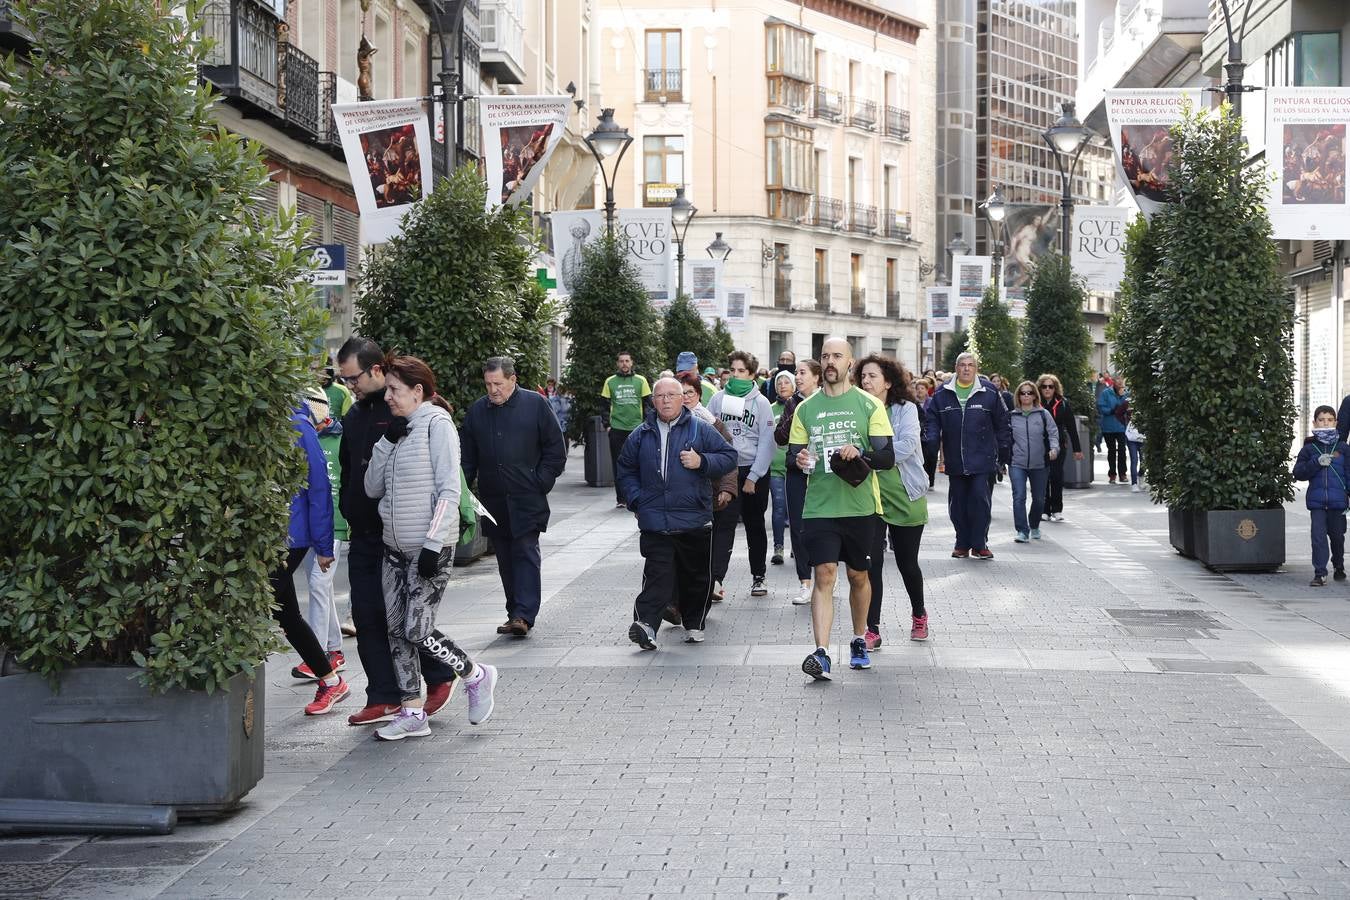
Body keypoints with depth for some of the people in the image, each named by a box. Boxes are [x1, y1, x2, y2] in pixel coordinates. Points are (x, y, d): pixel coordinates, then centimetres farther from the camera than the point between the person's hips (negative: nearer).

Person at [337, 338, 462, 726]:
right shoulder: (355, 414, 13)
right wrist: (349, 515, 16)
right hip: (364, 534, 8)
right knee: (366, 617, 6)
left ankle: (441, 675, 16)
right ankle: (384, 698, 12)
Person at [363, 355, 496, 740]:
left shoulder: (436, 424, -10)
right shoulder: (398, 429, 12)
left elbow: (449, 490, -15)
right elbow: (373, 488, 8)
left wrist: (433, 545, -19)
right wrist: (387, 443, -5)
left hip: (430, 547, -8)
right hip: (395, 548, 8)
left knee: (416, 631, -10)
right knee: (396, 630, 5)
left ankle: (476, 676, 12)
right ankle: (412, 713, 13)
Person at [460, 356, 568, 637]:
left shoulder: (535, 404, -2)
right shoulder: (477, 410, 9)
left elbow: (556, 449, 1)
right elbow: (467, 456, 13)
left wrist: (541, 483, -6)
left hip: (527, 500, -4)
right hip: (493, 501, 4)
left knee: (526, 552, -9)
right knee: (505, 559, 8)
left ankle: (523, 614, -12)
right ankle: (517, 613, 15)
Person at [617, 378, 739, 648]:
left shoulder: (701, 429, 3)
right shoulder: (641, 435, 10)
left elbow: (729, 456, 4)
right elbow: (625, 469, 21)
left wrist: (702, 462, -12)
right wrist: (636, 499, 7)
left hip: (695, 521, 0)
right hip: (655, 521, 0)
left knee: (697, 575, 8)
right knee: (657, 573, -13)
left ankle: (694, 624, 23)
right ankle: (646, 623, -22)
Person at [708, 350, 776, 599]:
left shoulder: (761, 402, -2)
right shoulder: (718, 398, 2)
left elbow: (766, 442, -5)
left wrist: (753, 477, -10)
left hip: (754, 471, 0)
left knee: (755, 525, 11)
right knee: (723, 525, -9)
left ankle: (759, 576, 22)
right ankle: (716, 578, -15)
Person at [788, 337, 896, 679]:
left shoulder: (869, 405, 1)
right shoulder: (806, 408, 7)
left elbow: (887, 456, -3)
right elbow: (793, 452, 12)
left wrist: (860, 454, -22)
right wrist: (799, 459, -11)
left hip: (860, 507, 0)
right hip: (819, 507, 0)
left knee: (858, 575, 13)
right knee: (824, 575, -12)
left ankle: (859, 642, 33)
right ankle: (821, 654, -17)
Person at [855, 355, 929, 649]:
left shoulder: (905, 409, -7)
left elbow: (907, 446, -21)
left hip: (905, 497, -1)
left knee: (907, 562, 10)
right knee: (872, 563, -6)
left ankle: (919, 614, 37)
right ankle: (872, 630, 1)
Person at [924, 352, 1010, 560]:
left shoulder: (989, 393, 2)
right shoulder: (942, 394, 6)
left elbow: (1001, 423, 7)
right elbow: (931, 421, 10)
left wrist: (1004, 452, 6)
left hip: (982, 460, -2)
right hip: (954, 460, 2)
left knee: (980, 500, -6)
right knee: (957, 502, 7)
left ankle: (980, 544, 2)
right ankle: (962, 544, 16)